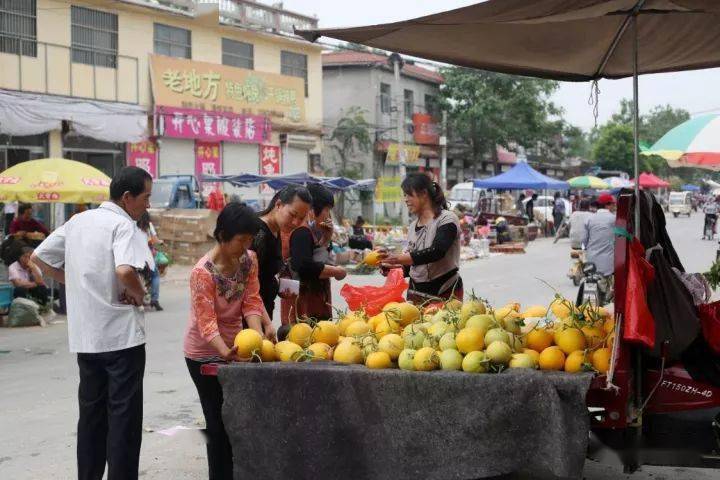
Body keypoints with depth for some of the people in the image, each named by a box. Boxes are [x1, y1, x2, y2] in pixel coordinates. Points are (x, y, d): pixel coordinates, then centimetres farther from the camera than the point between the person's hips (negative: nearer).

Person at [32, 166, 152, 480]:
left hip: (85, 336, 7)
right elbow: (125, 272, -28)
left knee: (91, 412, 16)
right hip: (121, 334, -7)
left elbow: (39, 257, 15)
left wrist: (76, 283, 13)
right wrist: (139, 295, -9)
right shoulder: (123, 224, -12)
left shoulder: (77, 221, 10)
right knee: (123, 415, 1)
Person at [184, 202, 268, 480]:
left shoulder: (249, 260, -6)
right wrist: (226, 352, -44)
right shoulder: (203, 272, -25)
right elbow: (206, 322, -30)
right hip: (206, 353, -6)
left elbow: (251, 301, -9)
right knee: (219, 423, 0)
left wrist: (258, 336, -26)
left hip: (235, 346, 6)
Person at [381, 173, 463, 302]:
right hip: (416, 292, 6)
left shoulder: (447, 220, -8)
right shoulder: (413, 226, 12)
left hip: (445, 292, -5)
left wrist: (399, 258, -31)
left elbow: (436, 252, -24)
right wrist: (392, 267, -3)